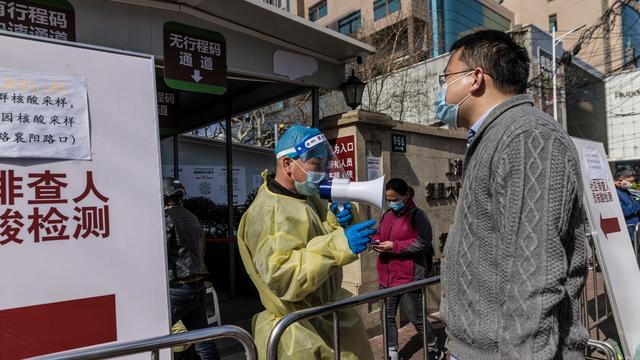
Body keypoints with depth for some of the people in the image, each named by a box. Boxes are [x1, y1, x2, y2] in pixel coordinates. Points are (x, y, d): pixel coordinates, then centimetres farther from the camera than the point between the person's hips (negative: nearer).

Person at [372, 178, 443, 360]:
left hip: (408, 277, -6)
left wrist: (394, 246, -22)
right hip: (387, 277, 7)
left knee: (416, 318, 8)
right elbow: (379, 234, 19)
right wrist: (376, 241, -6)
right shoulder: (387, 215, 10)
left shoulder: (417, 215, -11)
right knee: (387, 317, 12)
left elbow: (423, 243, -18)